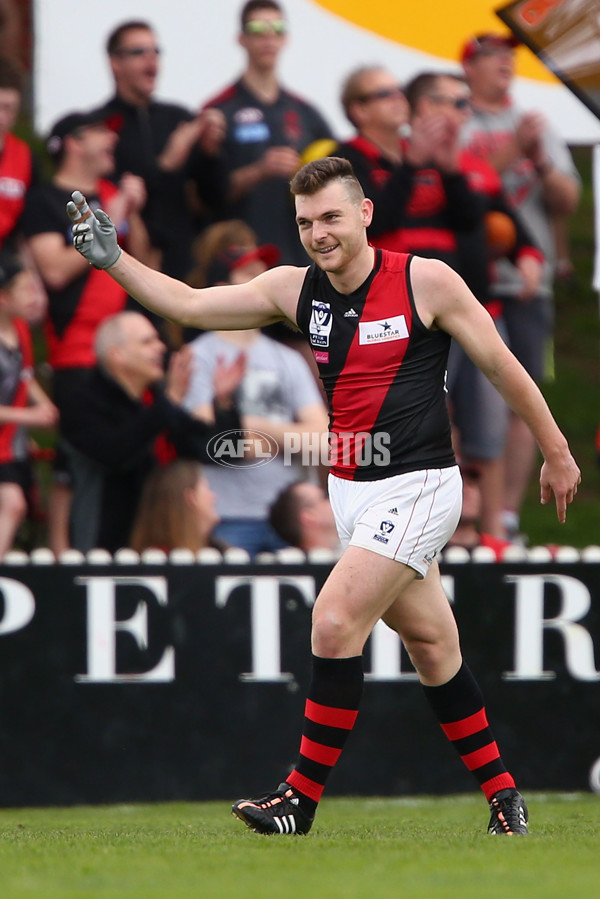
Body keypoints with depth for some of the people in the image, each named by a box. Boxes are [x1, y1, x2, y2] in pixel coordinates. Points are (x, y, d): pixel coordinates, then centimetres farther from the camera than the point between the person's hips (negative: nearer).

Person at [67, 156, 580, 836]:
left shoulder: (426, 280, -11)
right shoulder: (296, 289, 4)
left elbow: (502, 367, -2)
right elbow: (188, 303, 7)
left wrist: (557, 455, 4)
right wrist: (113, 259, -6)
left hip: (416, 488, -6)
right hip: (350, 492, 6)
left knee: (335, 622, -15)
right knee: (431, 645, 11)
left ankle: (302, 800, -8)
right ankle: (500, 792, 23)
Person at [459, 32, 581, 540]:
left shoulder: (537, 128, 18)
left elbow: (567, 202, 12)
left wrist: (540, 160, -4)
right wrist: (512, 152, -13)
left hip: (526, 283, 4)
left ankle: (508, 513, -1)